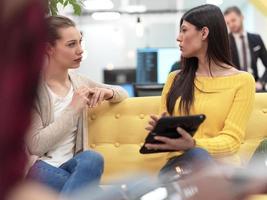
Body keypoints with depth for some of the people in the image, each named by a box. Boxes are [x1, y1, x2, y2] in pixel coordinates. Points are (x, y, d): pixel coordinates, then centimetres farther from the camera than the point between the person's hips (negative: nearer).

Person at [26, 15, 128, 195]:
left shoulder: (78, 81, 7)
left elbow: (123, 93, 21)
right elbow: (36, 145, -18)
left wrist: (107, 93, -4)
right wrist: (73, 109, -19)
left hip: (70, 164, 6)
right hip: (39, 166, -5)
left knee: (92, 158, -30)